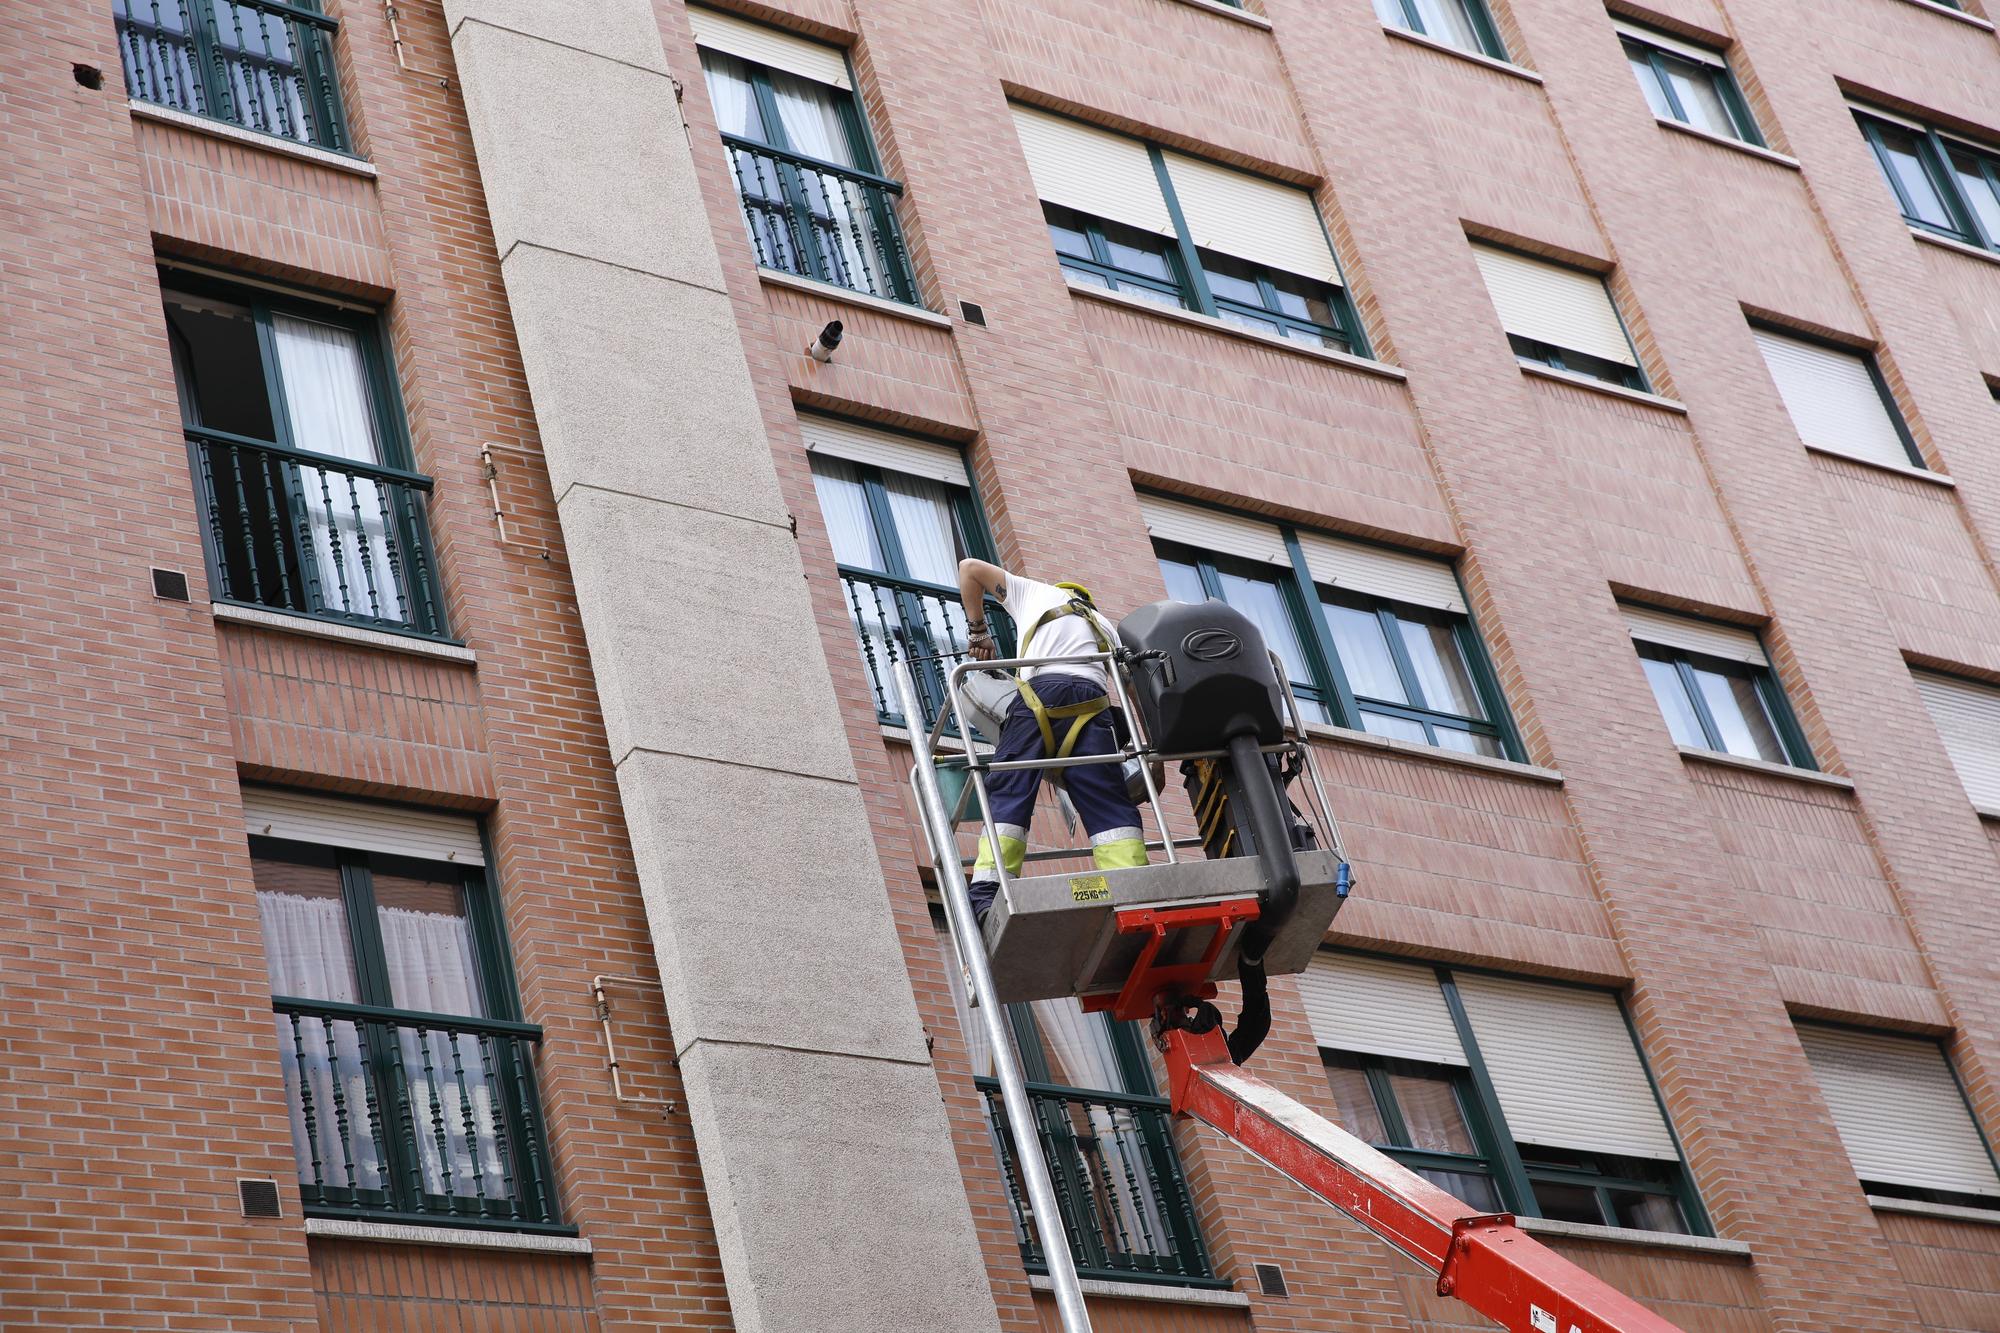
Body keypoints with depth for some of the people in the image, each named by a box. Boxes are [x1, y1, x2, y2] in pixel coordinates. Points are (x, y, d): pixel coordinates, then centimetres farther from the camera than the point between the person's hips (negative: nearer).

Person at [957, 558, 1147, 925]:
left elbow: (969, 568, 34)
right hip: (1093, 700, 2)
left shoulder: (1034, 591, 34)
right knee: (1108, 802, -4)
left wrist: (978, 631, 35)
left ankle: (988, 895, -25)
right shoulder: (1104, 626, 39)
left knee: (1008, 794, -8)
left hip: (1040, 690, -2)